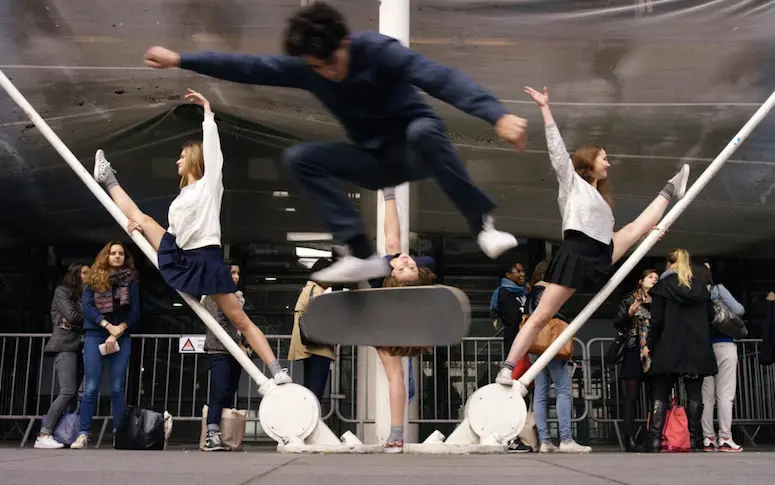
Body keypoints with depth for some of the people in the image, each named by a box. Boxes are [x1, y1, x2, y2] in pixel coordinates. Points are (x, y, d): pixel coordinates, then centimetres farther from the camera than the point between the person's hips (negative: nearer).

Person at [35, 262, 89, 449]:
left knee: (72, 393, -2)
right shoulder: (62, 291, 3)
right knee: (68, 392, -18)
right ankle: (44, 435, -17)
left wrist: (74, 321, -6)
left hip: (77, 346, 7)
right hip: (65, 345, -7)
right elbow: (72, 315, -10)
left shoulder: (84, 294, 23)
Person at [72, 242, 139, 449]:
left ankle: (119, 434, 3)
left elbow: (135, 312, 4)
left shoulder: (130, 281, 9)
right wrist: (108, 326, -13)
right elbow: (86, 306, -3)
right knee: (91, 387, -6)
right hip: (95, 336, -1)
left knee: (117, 388, 0)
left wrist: (120, 328, -11)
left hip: (121, 337, 1)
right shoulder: (94, 279, 8)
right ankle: (83, 434, -3)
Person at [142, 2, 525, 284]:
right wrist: (180, 60, -3)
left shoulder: (378, 50, -23)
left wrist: (498, 116, -52)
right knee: (298, 158, -16)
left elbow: (441, 78, -37)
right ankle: (362, 255, -23)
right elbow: (248, 68, 0)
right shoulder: (305, 68, -7)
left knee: (423, 129, -40)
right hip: (376, 160, 5)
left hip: (416, 149, -5)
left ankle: (483, 225, -26)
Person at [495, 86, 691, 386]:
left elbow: (609, 234, 27)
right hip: (575, 256, -7)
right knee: (542, 316, -12)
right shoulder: (571, 181, 9)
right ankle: (507, 370, -10)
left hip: (600, 259, 7)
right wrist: (545, 109, -5)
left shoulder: (600, 198, 29)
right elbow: (557, 148, -1)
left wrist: (650, 232, 26)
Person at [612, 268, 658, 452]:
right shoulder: (629, 300, 7)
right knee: (632, 397, -4)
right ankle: (630, 440, -6)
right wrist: (629, 314, -13)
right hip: (634, 352, -3)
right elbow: (617, 324, 2)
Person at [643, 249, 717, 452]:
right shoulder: (701, 284, 9)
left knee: (660, 394, 0)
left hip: (670, 348, -3)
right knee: (694, 394, 6)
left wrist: (649, 345, 3)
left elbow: (657, 320, -6)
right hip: (698, 348, 3)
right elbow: (710, 315, 13)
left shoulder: (663, 285, -2)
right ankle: (695, 440, 2)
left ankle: (655, 440, -9)